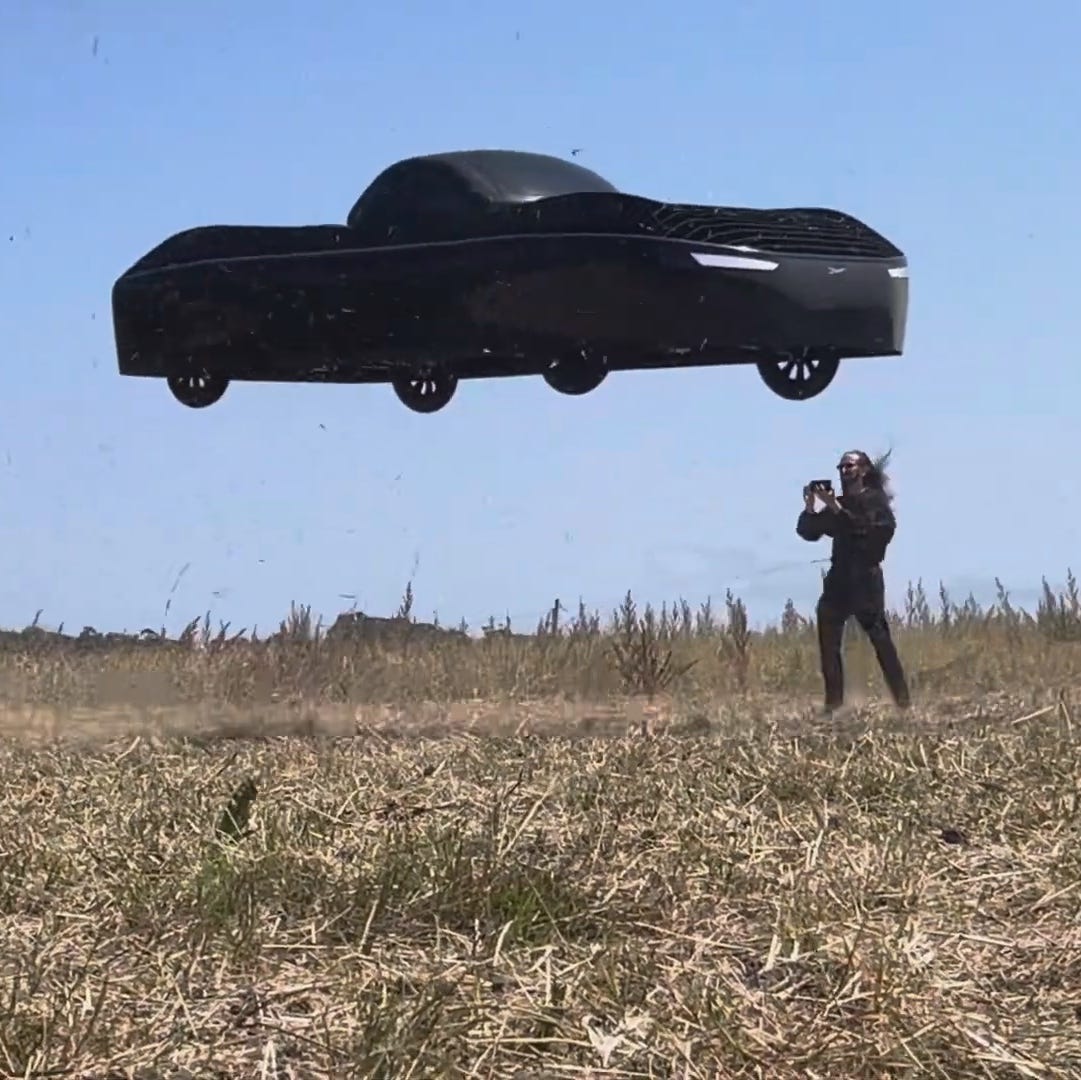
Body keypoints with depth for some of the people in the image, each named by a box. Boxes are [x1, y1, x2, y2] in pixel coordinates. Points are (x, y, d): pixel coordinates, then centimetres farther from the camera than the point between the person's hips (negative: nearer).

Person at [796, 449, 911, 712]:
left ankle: (903, 700, -11)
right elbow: (808, 532, 13)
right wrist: (809, 506, -2)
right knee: (828, 640, -4)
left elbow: (861, 528, -15)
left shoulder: (874, 499, 1)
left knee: (879, 637, -11)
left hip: (865, 578, -6)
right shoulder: (837, 504, 18)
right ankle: (834, 702, -3)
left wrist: (835, 508, -18)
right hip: (839, 578, 6)